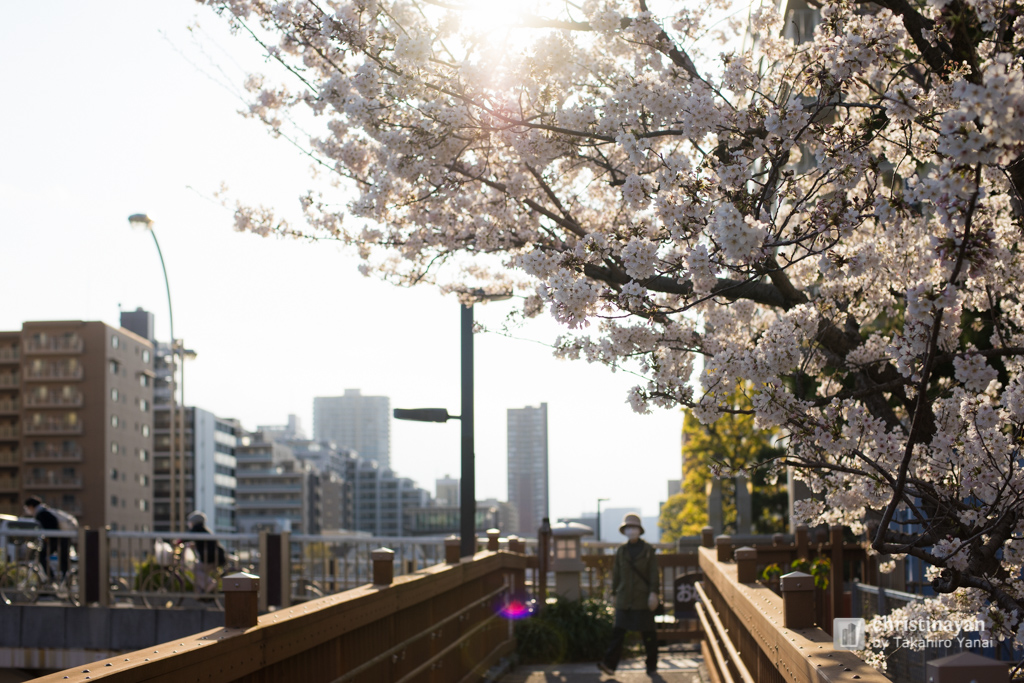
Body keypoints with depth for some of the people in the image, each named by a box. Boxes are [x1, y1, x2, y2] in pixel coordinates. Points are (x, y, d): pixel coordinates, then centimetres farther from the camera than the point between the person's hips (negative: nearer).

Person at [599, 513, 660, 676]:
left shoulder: (647, 549, 1)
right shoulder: (621, 550, 9)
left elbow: (653, 573, -2)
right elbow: (616, 574, 13)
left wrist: (653, 593, -10)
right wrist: (615, 592, 10)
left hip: (643, 598, -2)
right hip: (624, 599, 2)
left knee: (647, 632, 4)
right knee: (618, 631, -6)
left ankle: (652, 664, 15)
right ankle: (610, 664, -13)